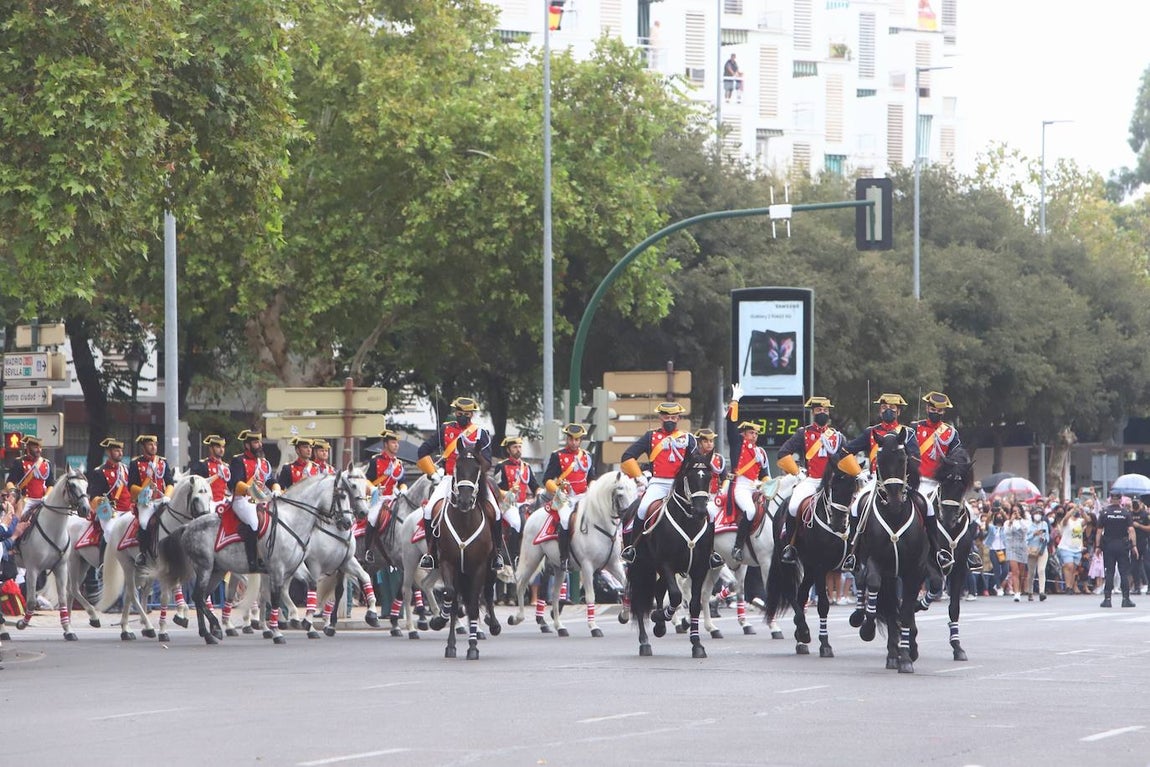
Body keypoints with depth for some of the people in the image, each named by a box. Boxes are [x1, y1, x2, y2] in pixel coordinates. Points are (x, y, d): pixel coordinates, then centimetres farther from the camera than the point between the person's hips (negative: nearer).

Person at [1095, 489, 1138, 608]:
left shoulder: (1104, 513, -1)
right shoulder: (1126, 513, -1)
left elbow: (1099, 531, -2)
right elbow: (1131, 530, -8)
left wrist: (1097, 546, 2)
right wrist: (1134, 546, -6)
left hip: (1108, 545, 0)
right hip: (1123, 545, 0)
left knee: (1109, 573, 3)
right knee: (1124, 572, 2)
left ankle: (1107, 599, 1)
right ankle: (1126, 599, -1)